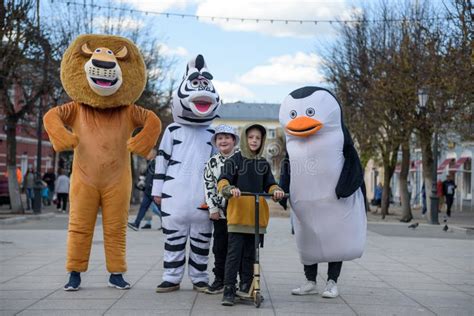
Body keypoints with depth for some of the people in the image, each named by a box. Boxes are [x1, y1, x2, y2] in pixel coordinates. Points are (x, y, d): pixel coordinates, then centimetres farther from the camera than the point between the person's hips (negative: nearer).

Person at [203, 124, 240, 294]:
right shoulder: (212, 162, 7)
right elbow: (208, 186, 4)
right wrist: (213, 208, -2)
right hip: (219, 211, 2)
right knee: (220, 246, 7)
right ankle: (219, 280, 16)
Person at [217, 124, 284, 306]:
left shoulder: (264, 164, 14)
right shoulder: (235, 160, 1)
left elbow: (269, 185, 13)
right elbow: (222, 181, -8)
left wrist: (276, 191, -10)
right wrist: (230, 189, -30)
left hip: (258, 215, 4)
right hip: (238, 213, -4)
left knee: (250, 254, 11)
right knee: (234, 253, -6)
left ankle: (246, 288, 20)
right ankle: (229, 290, -4)